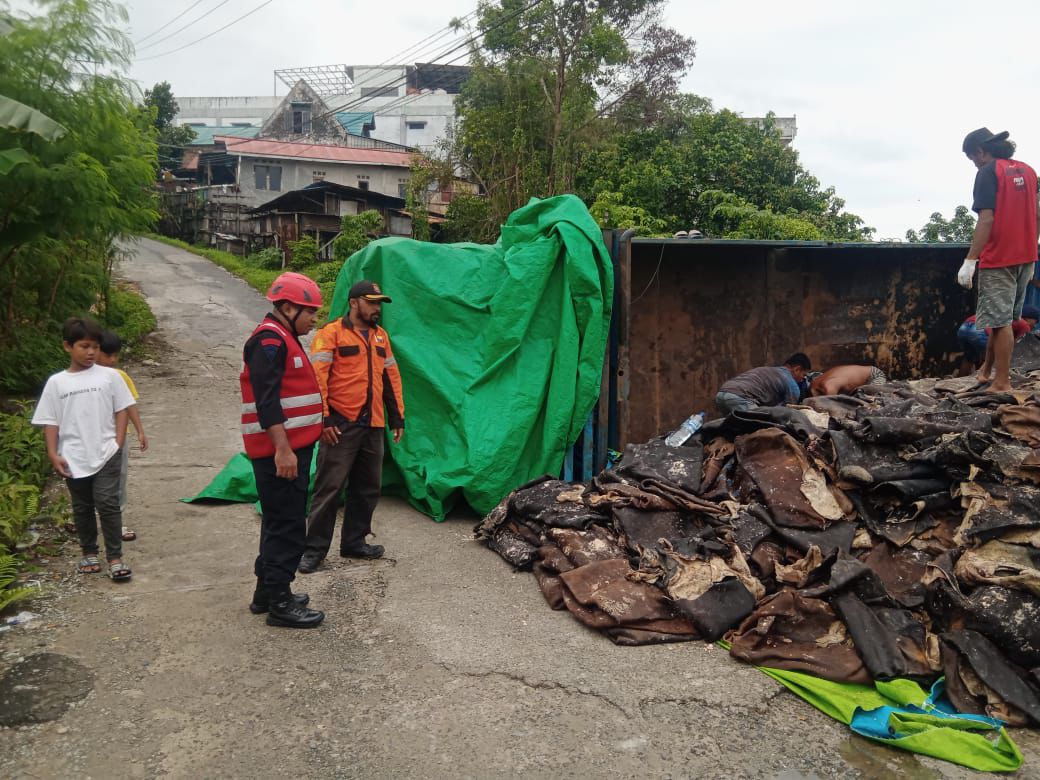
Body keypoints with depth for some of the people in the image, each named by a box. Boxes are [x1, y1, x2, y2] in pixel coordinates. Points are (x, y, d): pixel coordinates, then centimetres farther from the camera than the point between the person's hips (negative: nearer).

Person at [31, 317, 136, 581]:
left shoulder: (109, 376, -1)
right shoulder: (56, 382, 2)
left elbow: (121, 410, 2)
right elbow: (50, 421, 3)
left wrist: (118, 444, -6)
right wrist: (53, 454, -4)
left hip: (106, 454, -2)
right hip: (74, 459, 2)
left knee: (108, 504, -7)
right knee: (82, 508, 14)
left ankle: (115, 557, 0)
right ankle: (89, 553, 29)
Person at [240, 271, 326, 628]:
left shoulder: (283, 339, 19)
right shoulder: (269, 340, -15)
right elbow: (266, 401, -23)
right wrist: (282, 449, -27)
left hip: (292, 448, 11)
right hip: (280, 453, -11)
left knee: (280, 521, 17)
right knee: (287, 525, -5)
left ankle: (267, 591, 29)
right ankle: (279, 602, 4)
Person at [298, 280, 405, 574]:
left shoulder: (380, 336, 15)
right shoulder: (332, 334, -6)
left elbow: (391, 377, 19)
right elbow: (317, 377, -12)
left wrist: (397, 417, 16)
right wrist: (323, 418, -17)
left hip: (373, 426, 7)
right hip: (341, 426, -7)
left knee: (367, 489, 12)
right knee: (329, 488, -3)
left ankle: (354, 542, 25)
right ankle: (315, 548, 7)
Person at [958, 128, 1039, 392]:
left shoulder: (988, 172, -10)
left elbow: (986, 220, -18)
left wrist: (970, 261, -18)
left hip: (999, 259, -7)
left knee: (1000, 321, -3)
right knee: (1003, 318, 16)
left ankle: (1002, 383, 0)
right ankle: (987, 369, 26)